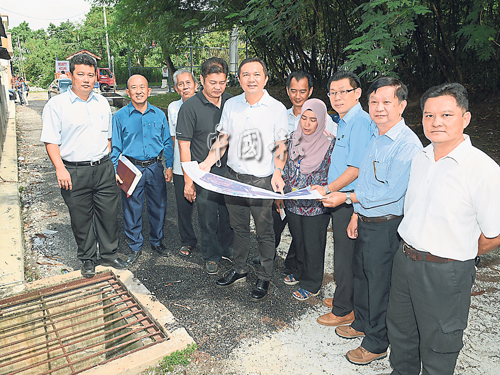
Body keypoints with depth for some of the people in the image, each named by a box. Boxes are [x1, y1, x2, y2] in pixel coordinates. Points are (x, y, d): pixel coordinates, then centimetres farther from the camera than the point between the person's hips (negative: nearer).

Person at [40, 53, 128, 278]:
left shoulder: (102, 103, 11)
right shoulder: (56, 105, -3)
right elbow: (51, 141, -6)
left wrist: (107, 162, 13)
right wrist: (60, 168, -16)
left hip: (103, 168, 4)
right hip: (74, 172, -3)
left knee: (108, 213, 9)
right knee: (81, 219, 7)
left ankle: (109, 255, 26)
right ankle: (88, 260, 25)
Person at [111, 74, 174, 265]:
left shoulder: (159, 114, 5)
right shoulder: (120, 116, -1)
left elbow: (167, 142, 11)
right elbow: (115, 147, 1)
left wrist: (169, 166, 7)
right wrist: (116, 171, -5)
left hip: (155, 167, 2)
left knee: (159, 206, 11)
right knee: (132, 209, 5)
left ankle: (157, 241, 31)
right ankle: (135, 247, 23)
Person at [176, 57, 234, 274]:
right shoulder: (190, 107, -10)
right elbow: (184, 145, -9)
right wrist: (188, 180, -11)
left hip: (230, 172, 4)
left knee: (229, 215, 16)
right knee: (208, 219, 9)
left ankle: (227, 250, 40)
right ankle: (211, 256, 31)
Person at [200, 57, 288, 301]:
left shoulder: (277, 108, -5)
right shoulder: (231, 105, 5)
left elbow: (281, 146, -4)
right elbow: (223, 139, 11)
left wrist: (277, 174, -18)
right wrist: (208, 163, -2)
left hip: (261, 180, -4)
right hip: (233, 176, 4)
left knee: (264, 232, 7)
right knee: (238, 227, 18)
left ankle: (264, 278, 25)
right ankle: (239, 269, 37)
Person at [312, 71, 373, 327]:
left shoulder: (360, 123, -18)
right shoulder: (343, 121, 14)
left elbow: (356, 169, -22)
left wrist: (327, 190, -17)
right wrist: (328, 189, 16)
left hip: (348, 201, -10)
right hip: (340, 198, 10)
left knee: (345, 255, 2)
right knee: (344, 252, 20)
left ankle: (343, 311, 18)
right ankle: (344, 298, 37)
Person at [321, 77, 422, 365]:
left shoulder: (408, 144, -20)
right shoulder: (376, 137, 8)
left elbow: (391, 191, -24)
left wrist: (347, 198, -18)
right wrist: (357, 214, 15)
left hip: (386, 227, -8)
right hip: (366, 221, 8)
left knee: (379, 284, 8)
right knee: (362, 274, 22)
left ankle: (377, 344, 29)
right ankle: (362, 324, 45)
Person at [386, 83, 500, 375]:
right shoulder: (420, 158, 1)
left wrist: (459, 255, 0)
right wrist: (410, 252, 13)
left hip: (446, 273, -6)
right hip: (404, 260, 7)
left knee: (437, 346, 15)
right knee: (400, 333, 25)